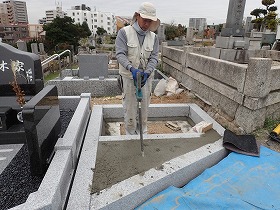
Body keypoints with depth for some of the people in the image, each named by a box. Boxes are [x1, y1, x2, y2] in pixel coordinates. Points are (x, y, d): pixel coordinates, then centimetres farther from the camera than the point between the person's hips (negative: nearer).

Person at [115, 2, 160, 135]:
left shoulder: (153, 37, 5)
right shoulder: (124, 32, -6)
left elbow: (154, 58, -3)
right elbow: (120, 54, -15)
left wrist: (147, 72, -22)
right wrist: (131, 68, -32)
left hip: (146, 77, 4)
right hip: (128, 77, -3)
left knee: (144, 107, 11)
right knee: (130, 107, 2)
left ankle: (143, 133, 28)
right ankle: (131, 134, 18)